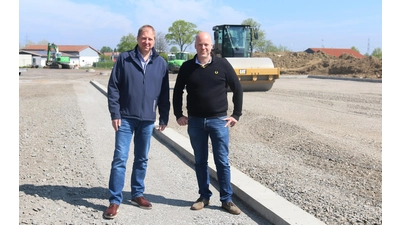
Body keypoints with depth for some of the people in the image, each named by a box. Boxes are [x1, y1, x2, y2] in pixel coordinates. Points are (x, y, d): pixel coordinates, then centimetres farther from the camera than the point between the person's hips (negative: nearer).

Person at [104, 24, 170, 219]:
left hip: (148, 119, 3)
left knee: (142, 159, 12)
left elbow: (164, 93, 8)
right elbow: (113, 87, -3)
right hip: (126, 118, -2)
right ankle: (115, 200, 6)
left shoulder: (161, 63, 4)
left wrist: (164, 118, 6)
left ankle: (137, 194, 27)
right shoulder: (124, 59, -2)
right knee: (120, 158, -3)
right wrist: (115, 113, -8)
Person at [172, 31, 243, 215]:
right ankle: (204, 197, 22)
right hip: (195, 121, 2)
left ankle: (227, 200, 13)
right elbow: (178, 91, 11)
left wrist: (236, 114, 0)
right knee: (200, 161, 9)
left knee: (222, 161, 2)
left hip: (219, 120, -1)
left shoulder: (222, 64, -3)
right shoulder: (187, 67, 2)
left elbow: (237, 89, 3)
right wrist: (178, 114, 5)